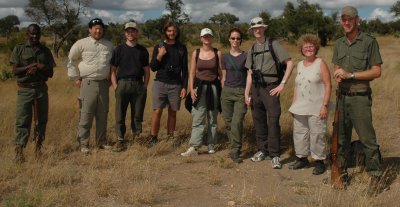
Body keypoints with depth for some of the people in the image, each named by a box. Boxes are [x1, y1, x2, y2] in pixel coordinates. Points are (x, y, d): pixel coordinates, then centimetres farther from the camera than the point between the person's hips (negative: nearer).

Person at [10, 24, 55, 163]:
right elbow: (15, 70, -4)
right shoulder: (19, 49, 3)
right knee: (22, 120, -7)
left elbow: (50, 73, 9)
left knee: (41, 120, 5)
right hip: (24, 89, -3)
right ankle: (19, 151, -8)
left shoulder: (45, 51, 11)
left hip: (41, 89, 3)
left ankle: (38, 147, 16)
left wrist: (40, 68, -12)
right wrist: (32, 66, -17)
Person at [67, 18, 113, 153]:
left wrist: (111, 78, 16)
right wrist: (75, 78, 2)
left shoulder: (109, 45, 11)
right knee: (86, 114, -6)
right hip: (88, 83, -4)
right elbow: (71, 60, 5)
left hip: (104, 83, 4)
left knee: (103, 114, 9)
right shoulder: (81, 44, -1)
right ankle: (83, 144, 2)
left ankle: (102, 142, 20)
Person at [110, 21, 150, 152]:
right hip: (122, 84, -1)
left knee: (137, 115, 6)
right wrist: (115, 87, -4)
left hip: (139, 85, 1)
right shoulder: (118, 49, 7)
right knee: (120, 115, -1)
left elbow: (146, 71, 13)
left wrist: (145, 87, 3)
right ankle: (120, 141, 7)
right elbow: (113, 70, 5)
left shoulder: (143, 51, 12)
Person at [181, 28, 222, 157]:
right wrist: (191, 89, -7)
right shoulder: (196, 53, 4)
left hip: (214, 87, 0)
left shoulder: (217, 53, 2)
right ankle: (194, 147, -12)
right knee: (197, 118, -8)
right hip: (200, 87, 0)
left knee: (212, 118, 8)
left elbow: (221, 72, 2)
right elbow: (192, 73, 3)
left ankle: (211, 145, 18)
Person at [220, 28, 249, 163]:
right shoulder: (225, 57, 8)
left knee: (237, 122, -14)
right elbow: (223, 77, 12)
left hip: (241, 92, -3)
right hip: (227, 91, 3)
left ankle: (235, 151, -5)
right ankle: (234, 147, 21)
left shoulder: (246, 56, 2)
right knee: (228, 122, 5)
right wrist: (223, 93, 10)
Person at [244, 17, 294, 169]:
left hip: (270, 88, -5)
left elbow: (290, 64, -7)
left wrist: (282, 84, -11)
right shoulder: (252, 50, 14)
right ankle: (262, 150, 22)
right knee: (258, 121, 10)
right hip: (256, 88, 6)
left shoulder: (273, 45, -3)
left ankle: (275, 155, -3)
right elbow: (250, 73, 14)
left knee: (273, 122, -9)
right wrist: (247, 93, 9)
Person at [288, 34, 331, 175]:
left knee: (317, 134, -3)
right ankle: (302, 159, 23)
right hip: (300, 108, 6)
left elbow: (328, 85, -8)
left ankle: (319, 162, 8)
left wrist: (325, 105, -15)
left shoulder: (321, 64, -4)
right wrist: (293, 104, 13)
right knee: (299, 133, 10)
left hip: (316, 109, -6)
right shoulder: (299, 65, 13)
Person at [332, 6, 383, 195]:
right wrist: (337, 74, -6)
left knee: (366, 137, -6)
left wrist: (350, 74, -16)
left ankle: (375, 174, 6)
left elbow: (377, 71, -9)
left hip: (360, 96, -6)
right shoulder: (339, 44, 11)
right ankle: (341, 170, 24)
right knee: (341, 136, 12)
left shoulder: (369, 42, -6)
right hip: (342, 95, 6)